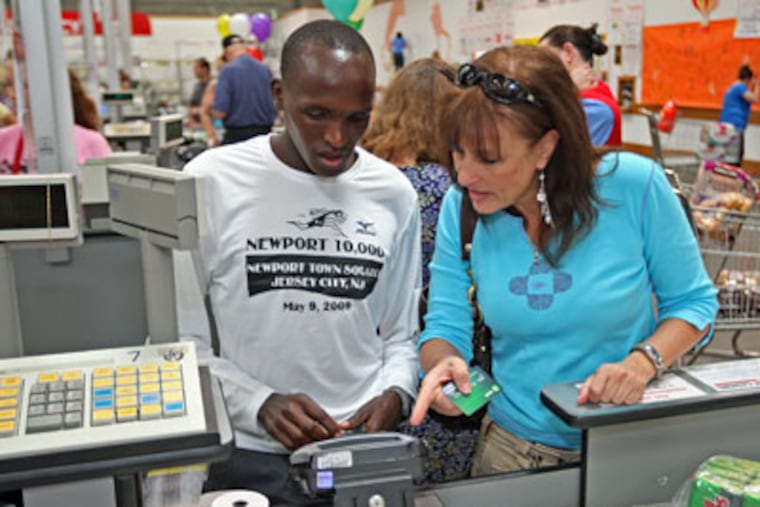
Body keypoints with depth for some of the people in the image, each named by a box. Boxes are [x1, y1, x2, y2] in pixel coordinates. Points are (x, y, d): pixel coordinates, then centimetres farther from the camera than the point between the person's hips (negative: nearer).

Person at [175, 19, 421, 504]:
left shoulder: (394, 193, 0)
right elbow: (179, 338, -6)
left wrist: (393, 394, -10)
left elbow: (401, 334, 8)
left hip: (365, 448, 2)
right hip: (250, 454, -2)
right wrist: (259, 403, -18)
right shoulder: (213, 180, -9)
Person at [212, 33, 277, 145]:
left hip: (237, 135, -5)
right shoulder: (264, 69, 4)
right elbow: (273, 110, 11)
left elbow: (220, 112, -13)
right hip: (264, 133, 5)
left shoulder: (228, 70, -10)